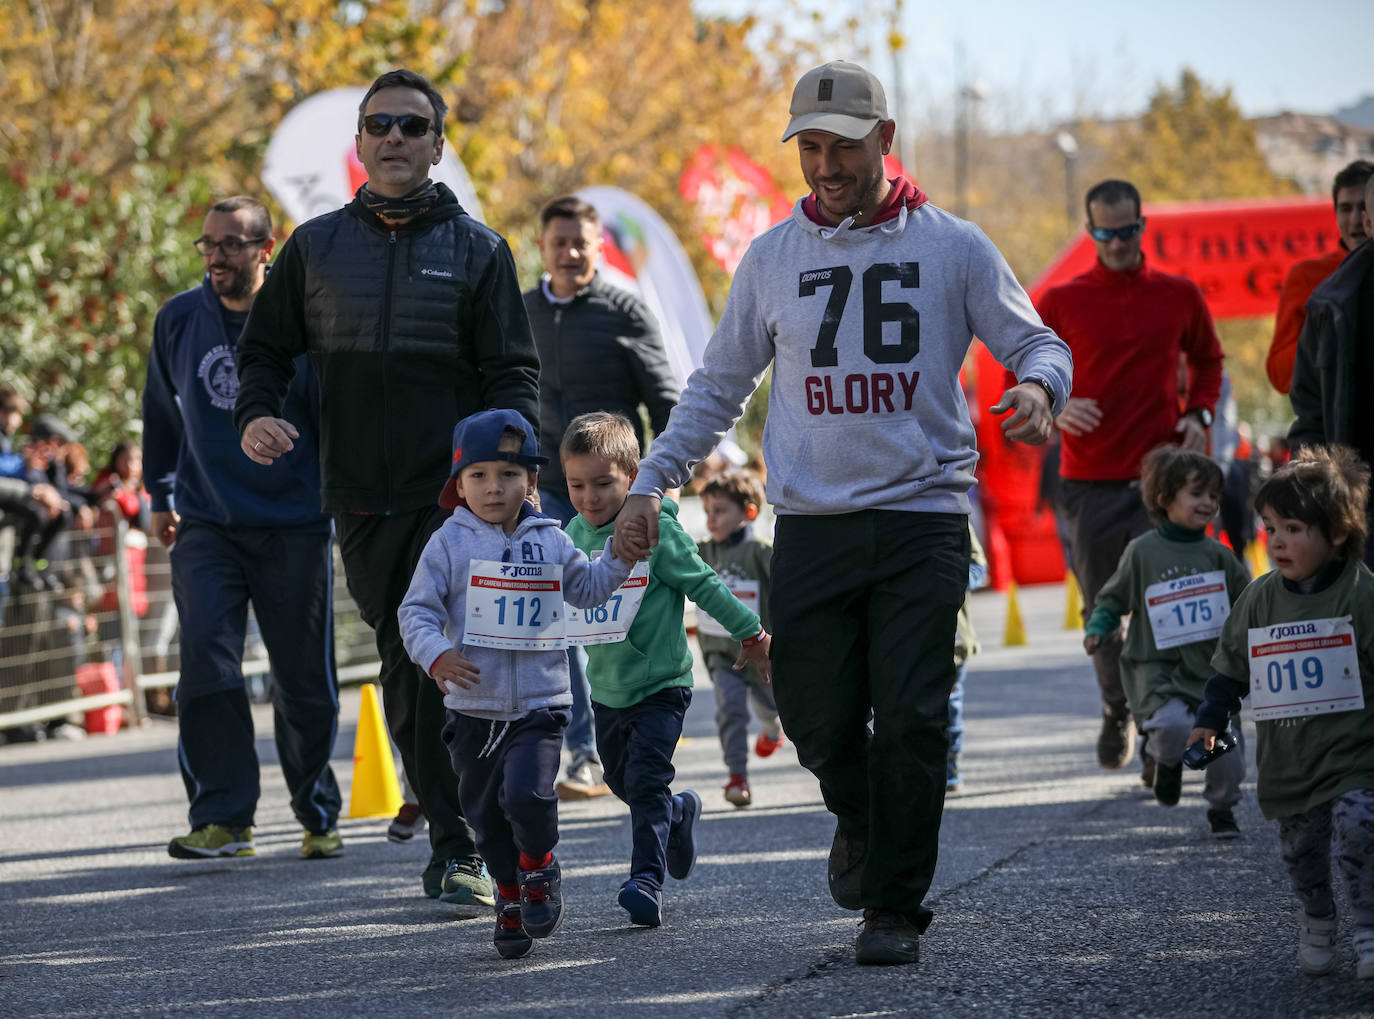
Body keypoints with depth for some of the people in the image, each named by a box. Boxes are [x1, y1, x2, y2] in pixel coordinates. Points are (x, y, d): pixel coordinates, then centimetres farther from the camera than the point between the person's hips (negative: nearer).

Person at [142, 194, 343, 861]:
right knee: (207, 663, -13)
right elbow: (161, 412, 19)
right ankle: (222, 818, -12)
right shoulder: (178, 321, 4)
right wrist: (161, 495, 20)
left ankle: (318, 816, 21)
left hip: (295, 526, -2)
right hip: (204, 526, 2)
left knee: (305, 679, 4)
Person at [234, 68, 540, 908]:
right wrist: (257, 414, -5)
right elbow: (267, 350, 17)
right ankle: (457, 841, 11)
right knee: (405, 672, 4)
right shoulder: (316, 248, 13)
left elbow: (514, 374, 5)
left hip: (457, 497, -3)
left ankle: (457, 851, -11)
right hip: (363, 502, 3)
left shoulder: (477, 250, 8)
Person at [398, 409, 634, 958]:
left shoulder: (549, 541, 6)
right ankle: (509, 894, 29)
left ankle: (538, 863, 7)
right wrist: (436, 655, -21)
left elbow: (586, 590, 19)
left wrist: (621, 555, 4)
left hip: (539, 705, -1)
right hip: (472, 710, 1)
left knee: (527, 795, -22)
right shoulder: (448, 544, -1)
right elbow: (416, 611, -3)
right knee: (488, 817, 8)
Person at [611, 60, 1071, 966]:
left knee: (910, 722, -8)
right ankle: (859, 821, 34)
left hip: (922, 514, -2)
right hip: (811, 524, 2)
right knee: (816, 718, 1)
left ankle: (896, 907, 4)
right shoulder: (773, 258, 10)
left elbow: (1037, 342, 7)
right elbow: (717, 388, 18)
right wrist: (652, 483, 8)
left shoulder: (952, 247, 4)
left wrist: (1038, 386, -18)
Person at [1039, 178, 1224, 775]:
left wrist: (1199, 413, 4)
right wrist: (1056, 409, -10)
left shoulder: (1179, 296, 7)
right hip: (1090, 480, 1)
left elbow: (1207, 360, 22)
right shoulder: (1062, 302, 4)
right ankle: (1116, 710, 30)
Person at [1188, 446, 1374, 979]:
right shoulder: (1258, 599, 6)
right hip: (1286, 760, 5)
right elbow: (1230, 667, 16)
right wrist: (1209, 721, 11)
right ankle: (1315, 924, 30)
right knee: (1301, 851, 9)